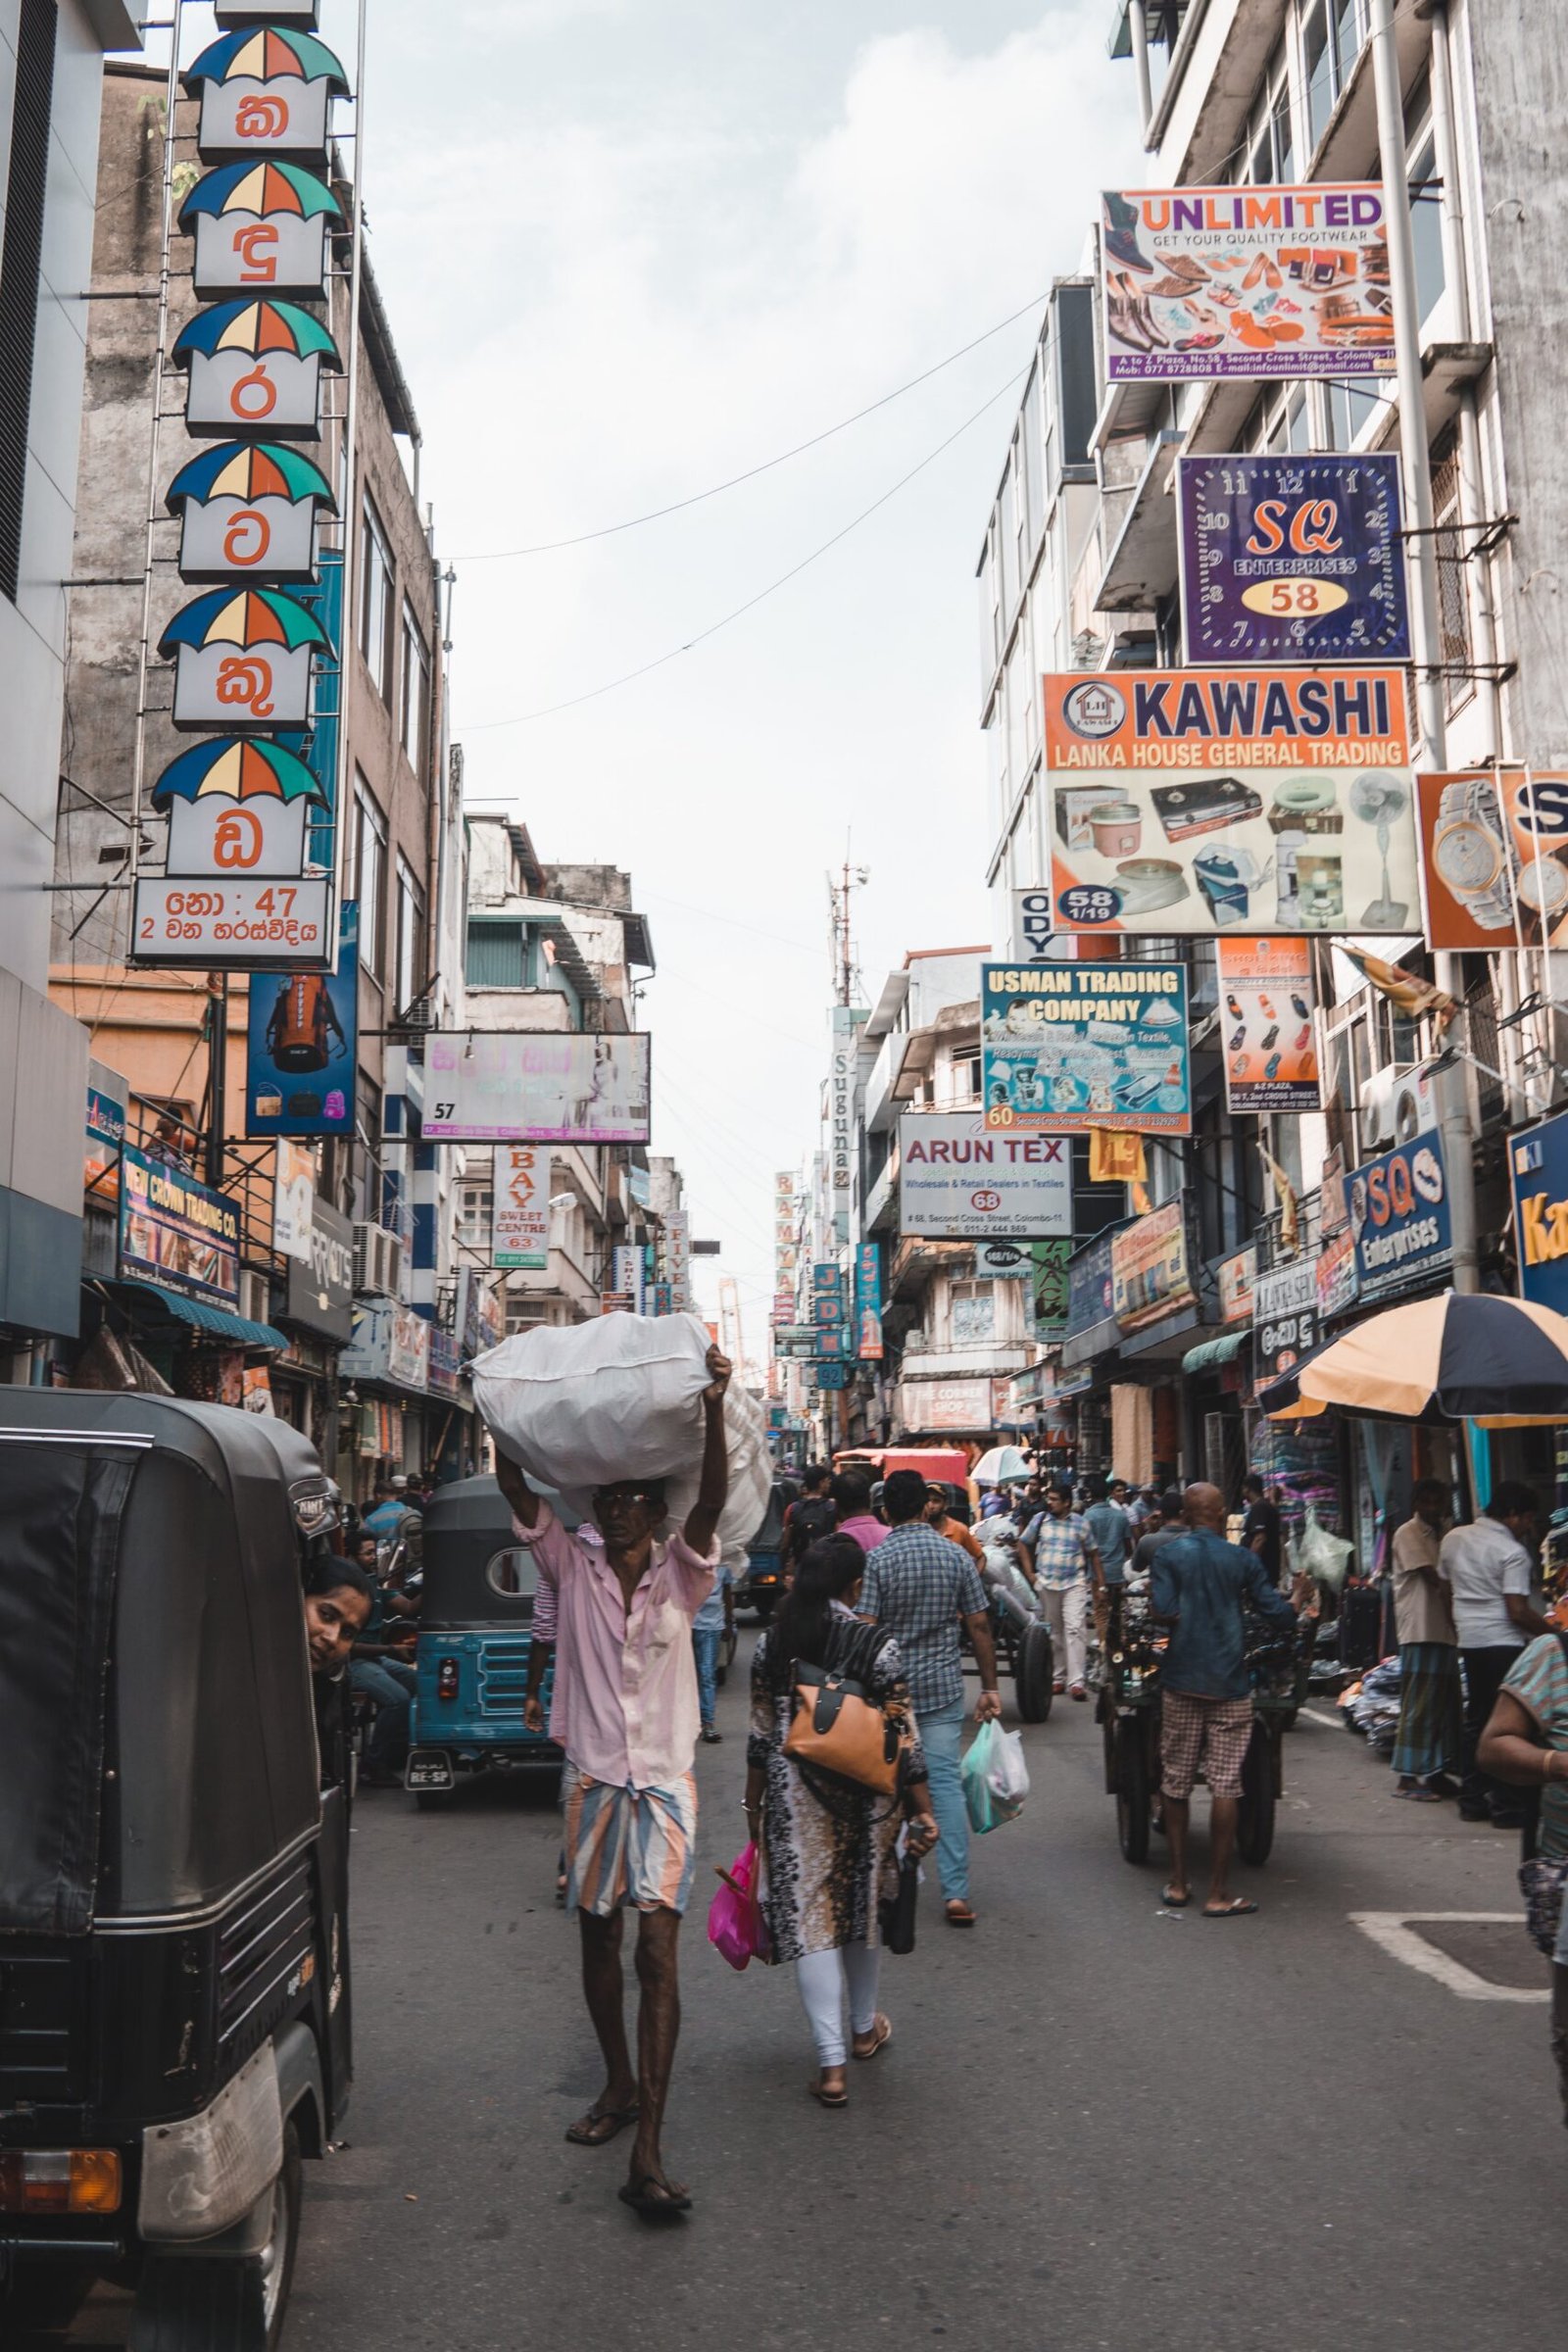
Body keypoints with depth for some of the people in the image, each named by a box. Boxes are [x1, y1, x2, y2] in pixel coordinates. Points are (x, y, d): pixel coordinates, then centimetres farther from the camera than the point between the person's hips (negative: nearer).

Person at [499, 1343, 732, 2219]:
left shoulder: (680, 1573, -4)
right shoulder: (573, 1566, 1)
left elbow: (714, 1500, -21)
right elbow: (515, 1486, -7)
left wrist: (715, 1407, -35)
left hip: (665, 1784, -3)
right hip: (594, 1778, 3)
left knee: (659, 1951, -10)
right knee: (598, 1942, 15)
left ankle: (649, 2148, -11)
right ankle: (620, 2085, 36)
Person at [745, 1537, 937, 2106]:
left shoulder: (771, 1645, -3)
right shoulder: (878, 1646, -11)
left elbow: (762, 1735, 3)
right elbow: (903, 1736, -10)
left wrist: (754, 1805, 15)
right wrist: (922, 1809, -3)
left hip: (794, 1797, 0)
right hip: (865, 1797, 0)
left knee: (808, 1913, 3)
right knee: (864, 1904, 19)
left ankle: (831, 2065, -1)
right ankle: (864, 2028, 38)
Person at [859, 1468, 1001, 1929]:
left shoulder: (877, 1559, -9)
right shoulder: (956, 1556, 0)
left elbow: (866, 1630, -12)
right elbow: (979, 1625, 2)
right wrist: (989, 1687, 9)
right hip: (943, 1687, 2)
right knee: (946, 1782, 1)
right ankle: (956, 1891, -5)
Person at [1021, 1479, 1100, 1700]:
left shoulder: (1080, 1524, -1)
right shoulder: (1039, 1519, 3)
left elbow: (1092, 1554, 7)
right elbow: (1026, 1545, 14)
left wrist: (1098, 1583, 4)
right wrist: (1030, 1573, 7)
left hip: (1074, 1583, -2)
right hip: (1046, 1584, 3)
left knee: (1074, 1629, -13)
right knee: (1054, 1632, 10)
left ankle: (1076, 1682, -15)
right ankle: (1059, 1678, 22)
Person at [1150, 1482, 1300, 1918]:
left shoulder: (1169, 1555, -3)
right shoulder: (1243, 1560, -1)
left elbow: (1163, 1612, -14)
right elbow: (1279, 1614, -1)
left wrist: (1187, 1618, 8)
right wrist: (1297, 1602, 21)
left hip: (1181, 1682, 1)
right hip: (1229, 1685, -1)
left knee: (1176, 1781, 11)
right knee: (1225, 1784, 2)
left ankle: (1178, 1882, 18)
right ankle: (1219, 1893, 3)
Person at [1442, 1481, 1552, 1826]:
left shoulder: (1454, 1538, 9)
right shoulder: (1512, 1552, -13)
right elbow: (1518, 1611, -18)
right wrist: (1552, 1631, -9)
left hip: (1469, 1640, 7)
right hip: (1503, 1642, -7)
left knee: (1476, 1720, 14)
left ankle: (1472, 1800, 17)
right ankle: (1506, 1806, -1)